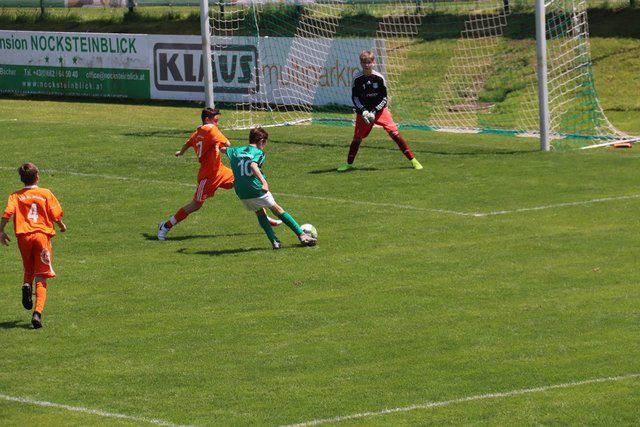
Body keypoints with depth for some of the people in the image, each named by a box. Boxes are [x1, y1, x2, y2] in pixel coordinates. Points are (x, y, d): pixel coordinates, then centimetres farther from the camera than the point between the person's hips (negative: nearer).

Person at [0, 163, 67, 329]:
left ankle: (26, 285, -9)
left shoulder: (16, 196, 5)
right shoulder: (46, 194, 4)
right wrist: (61, 226, 22)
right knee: (41, 277, -1)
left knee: (28, 270, 25)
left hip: (23, 235, 1)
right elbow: (56, 215, 2)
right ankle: (38, 312, -16)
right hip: (42, 234, -1)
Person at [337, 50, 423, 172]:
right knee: (357, 137, 2)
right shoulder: (357, 79, -9)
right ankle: (349, 164, 20)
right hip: (363, 111, 1)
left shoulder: (379, 78, -10)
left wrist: (374, 111, -15)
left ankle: (413, 160, -9)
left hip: (380, 110, -1)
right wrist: (363, 111, -15)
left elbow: (384, 99, -4)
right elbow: (355, 98, -2)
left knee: (394, 132, -11)